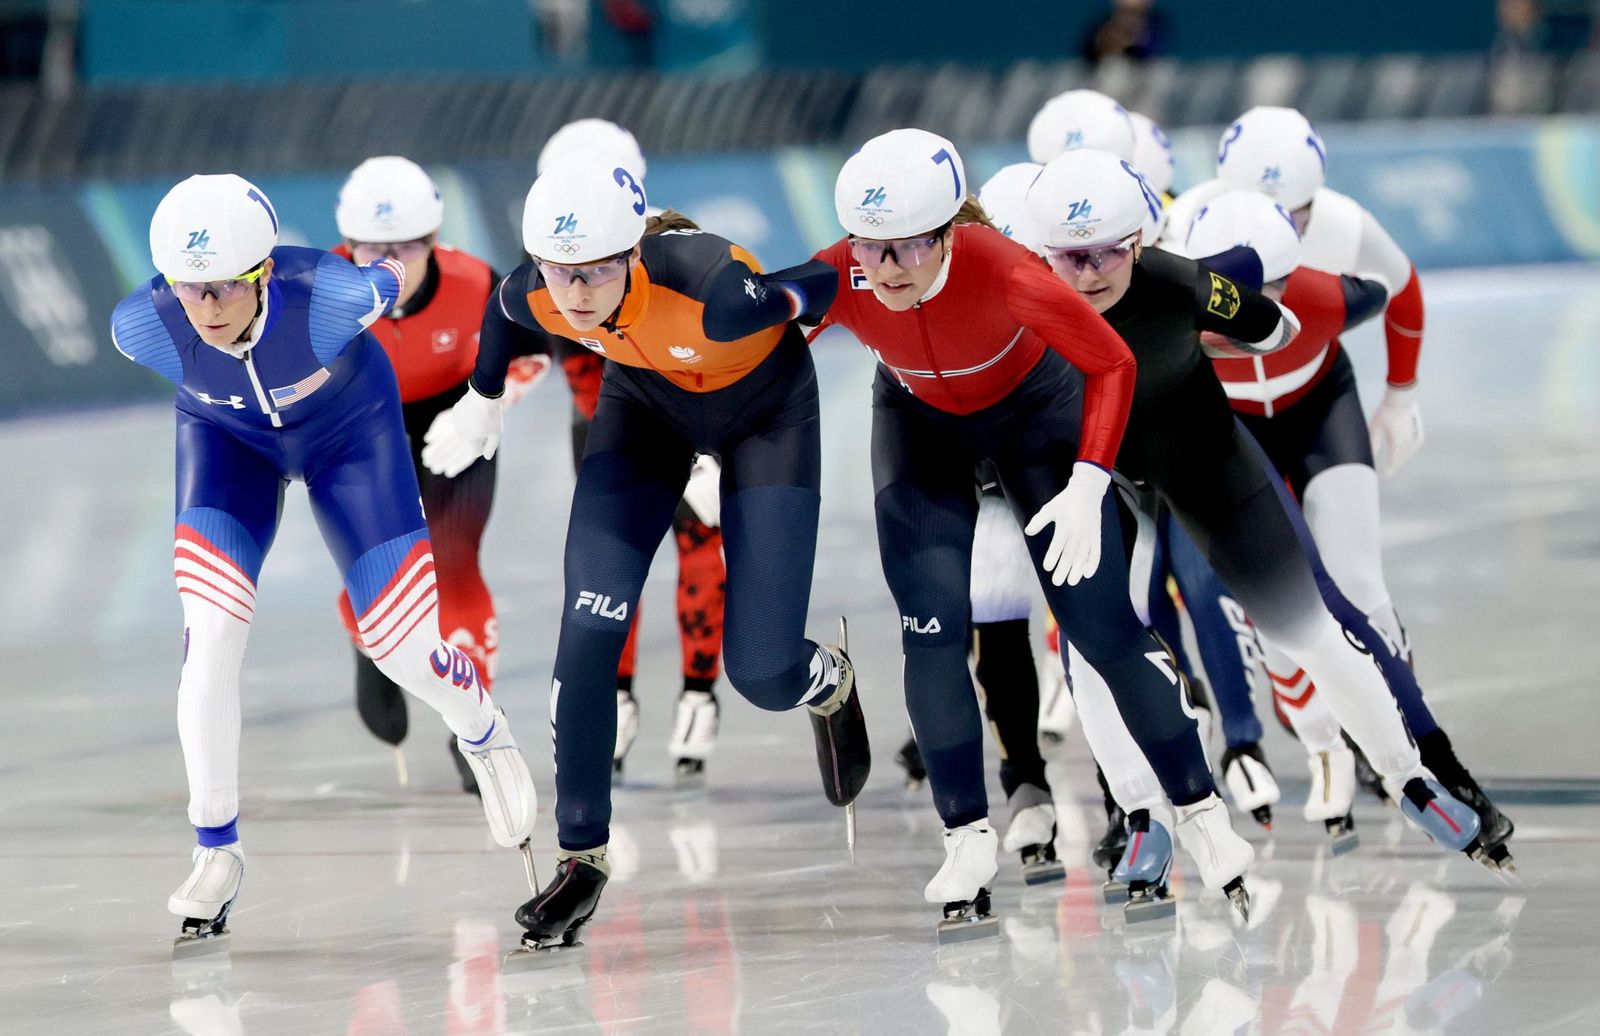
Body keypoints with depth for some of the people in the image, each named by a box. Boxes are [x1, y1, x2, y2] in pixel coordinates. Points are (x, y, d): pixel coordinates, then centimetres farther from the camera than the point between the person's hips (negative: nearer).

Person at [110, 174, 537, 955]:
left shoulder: (331, 296, -41)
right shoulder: (141, 329, -34)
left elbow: (399, 273, -16)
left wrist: (395, 274, 7)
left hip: (349, 427, -1)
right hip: (227, 437, 1)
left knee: (402, 643, -1)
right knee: (211, 636, -15)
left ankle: (486, 739, 35)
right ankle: (216, 852, 2)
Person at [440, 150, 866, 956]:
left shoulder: (711, 291, -43)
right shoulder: (536, 294, -29)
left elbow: (823, 288, -23)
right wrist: (484, 395, 15)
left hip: (763, 413, -3)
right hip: (644, 403, 3)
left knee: (763, 675, -7)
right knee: (588, 632, -13)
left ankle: (831, 687, 32)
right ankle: (581, 856, 1)